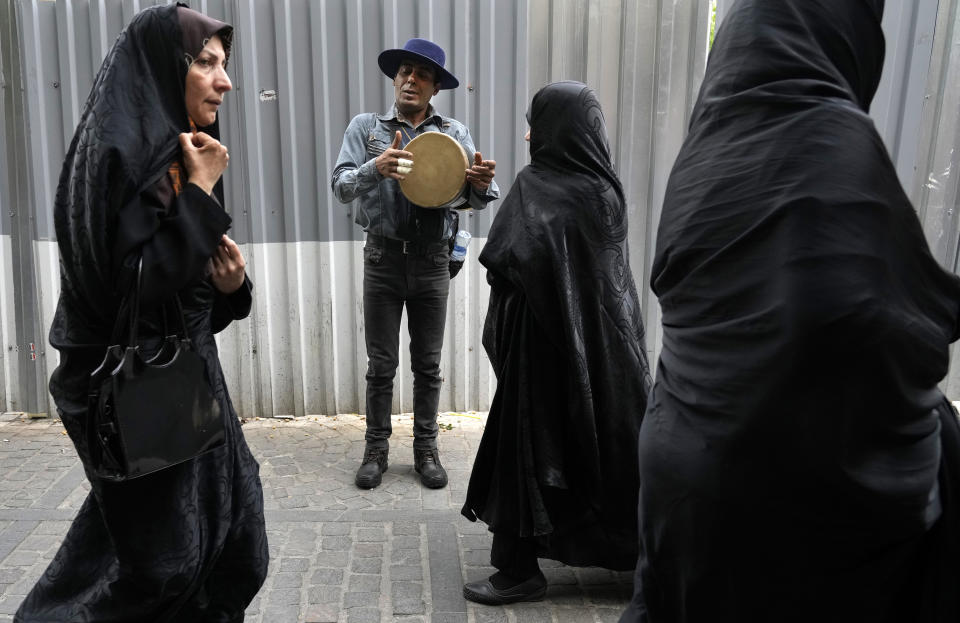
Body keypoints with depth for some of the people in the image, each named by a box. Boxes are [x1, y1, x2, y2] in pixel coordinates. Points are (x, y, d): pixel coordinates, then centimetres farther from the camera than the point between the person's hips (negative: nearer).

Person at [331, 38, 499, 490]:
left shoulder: (454, 133, 4)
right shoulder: (366, 127, 3)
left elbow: (473, 199, -3)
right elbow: (341, 186, -8)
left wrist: (481, 185, -27)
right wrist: (376, 168, -28)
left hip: (432, 261, 1)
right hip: (383, 257, -1)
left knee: (428, 364, 10)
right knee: (381, 363, 6)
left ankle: (425, 448, 23)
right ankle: (376, 448, 21)